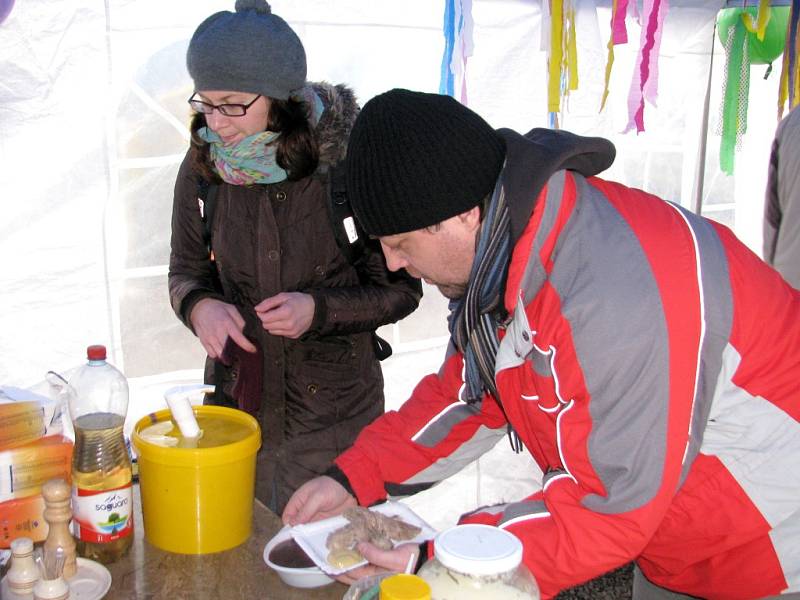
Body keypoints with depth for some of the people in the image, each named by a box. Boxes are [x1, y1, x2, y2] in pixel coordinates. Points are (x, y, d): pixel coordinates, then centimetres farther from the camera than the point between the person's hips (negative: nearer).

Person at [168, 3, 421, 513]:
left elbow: (400, 288, -6)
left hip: (333, 413, -3)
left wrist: (320, 310, -21)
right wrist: (200, 306, -14)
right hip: (236, 399, 3)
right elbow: (187, 271, 9)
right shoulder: (203, 164, -4)